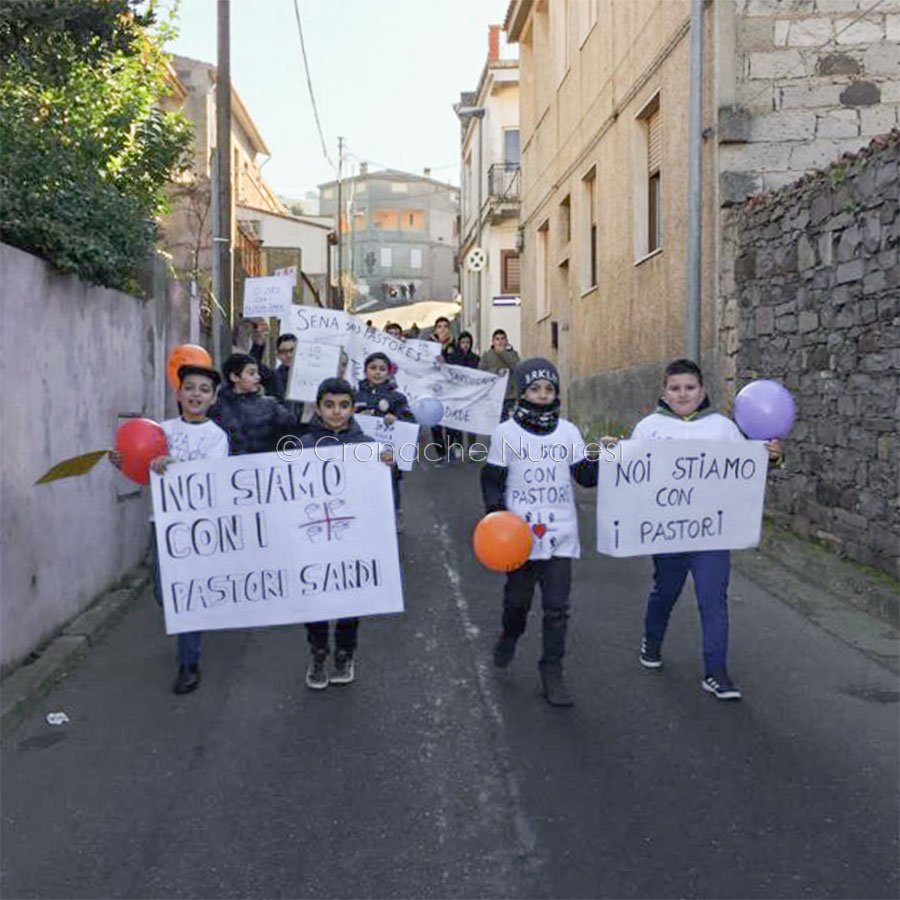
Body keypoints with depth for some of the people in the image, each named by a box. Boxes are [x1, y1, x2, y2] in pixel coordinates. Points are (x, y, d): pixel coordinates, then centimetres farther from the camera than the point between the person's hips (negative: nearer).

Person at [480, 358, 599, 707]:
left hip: (560, 533, 2)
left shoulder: (568, 431, 6)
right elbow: (492, 479, 2)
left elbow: (585, 476, 8)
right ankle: (510, 634, 43)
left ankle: (552, 672, 13)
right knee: (518, 597, 11)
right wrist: (496, 513, -12)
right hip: (520, 533, -1)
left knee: (557, 606, 2)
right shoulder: (506, 432, -1)